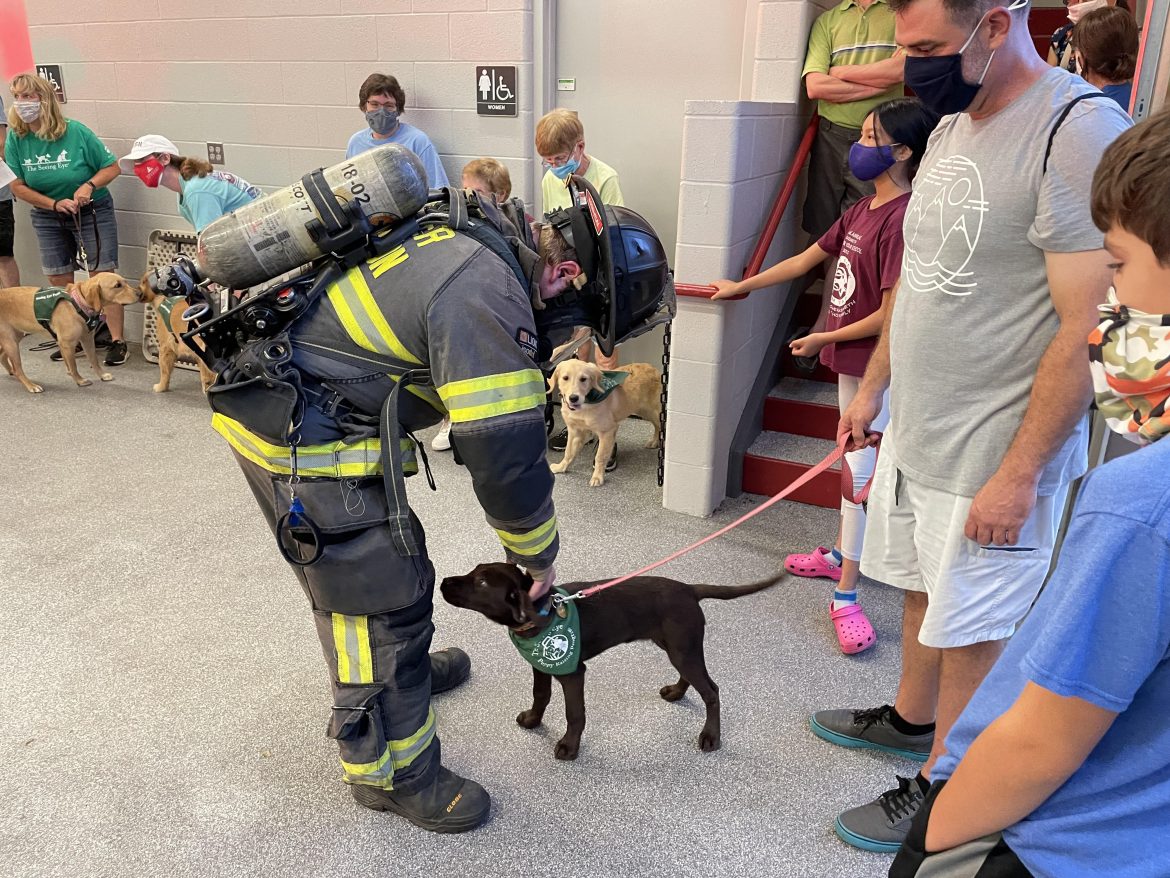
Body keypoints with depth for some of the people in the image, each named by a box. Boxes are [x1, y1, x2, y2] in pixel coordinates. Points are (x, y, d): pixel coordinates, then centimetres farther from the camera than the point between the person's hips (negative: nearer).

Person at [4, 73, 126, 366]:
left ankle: (117, 341, -1)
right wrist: (55, 204, -15)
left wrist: (89, 185, -25)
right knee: (59, 281, 7)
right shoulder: (15, 139, -7)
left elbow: (112, 166, -9)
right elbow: (17, 186, -4)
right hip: (48, 217, 4)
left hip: (93, 212, -4)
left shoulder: (75, 132, -16)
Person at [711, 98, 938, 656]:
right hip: (850, 359, 9)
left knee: (860, 472, -5)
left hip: (876, 366, -9)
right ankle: (840, 555, 35)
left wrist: (823, 339, -9)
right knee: (852, 464, 19)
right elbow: (805, 261, 18)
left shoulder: (901, 219, -21)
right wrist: (740, 287, 24)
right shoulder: (862, 210, 8)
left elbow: (890, 315, -22)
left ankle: (845, 598, 2)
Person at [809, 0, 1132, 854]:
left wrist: (1017, 474, -20)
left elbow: (1086, 329, -21)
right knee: (925, 590, 23)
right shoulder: (952, 126, 8)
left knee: (974, 629, 9)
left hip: (992, 456, -8)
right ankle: (910, 719, 45)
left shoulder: (1080, 131, -19)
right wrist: (872, 389, 18)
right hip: (913, 432, 8)